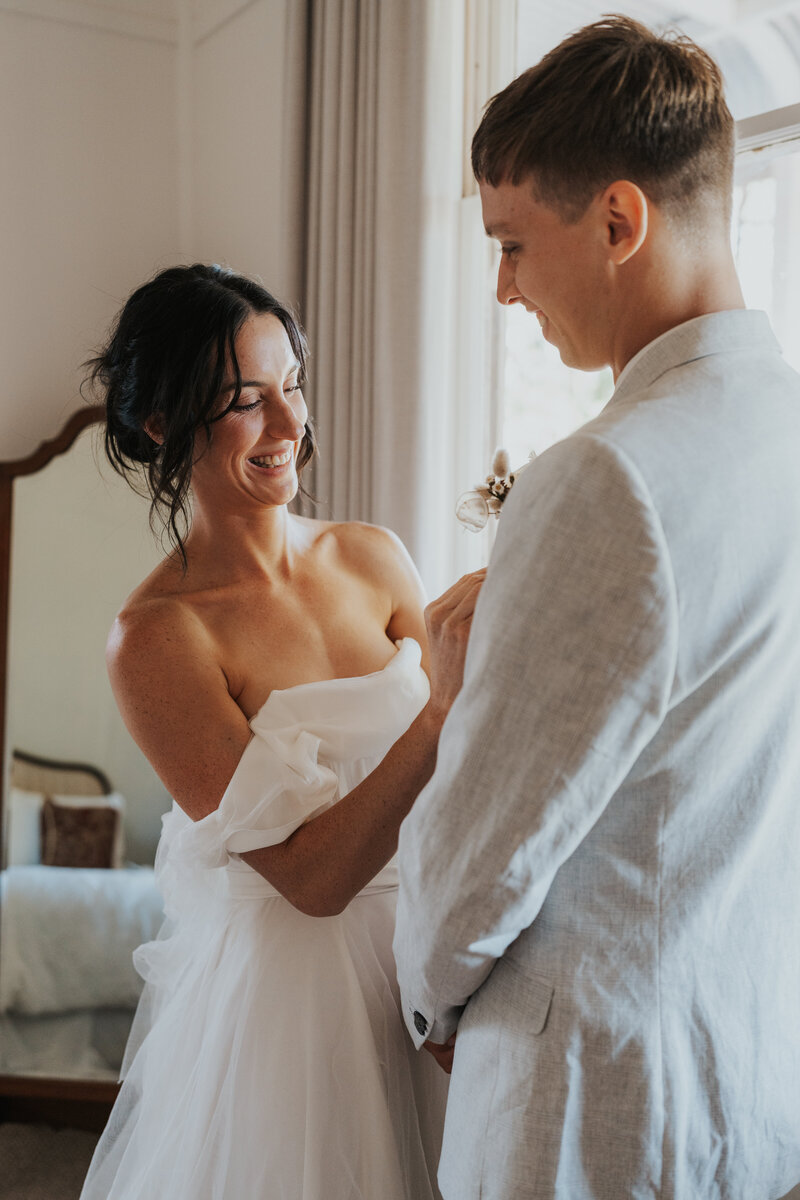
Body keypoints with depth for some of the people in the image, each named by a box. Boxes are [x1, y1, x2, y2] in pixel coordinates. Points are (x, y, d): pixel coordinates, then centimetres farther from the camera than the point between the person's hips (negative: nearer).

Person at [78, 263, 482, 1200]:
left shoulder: (373, 559, -2)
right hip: (283, 991, -5)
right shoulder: (156, 638, -18)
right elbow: (312, 875, -21)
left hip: (421, 968, 5)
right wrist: (444, 706, -29)